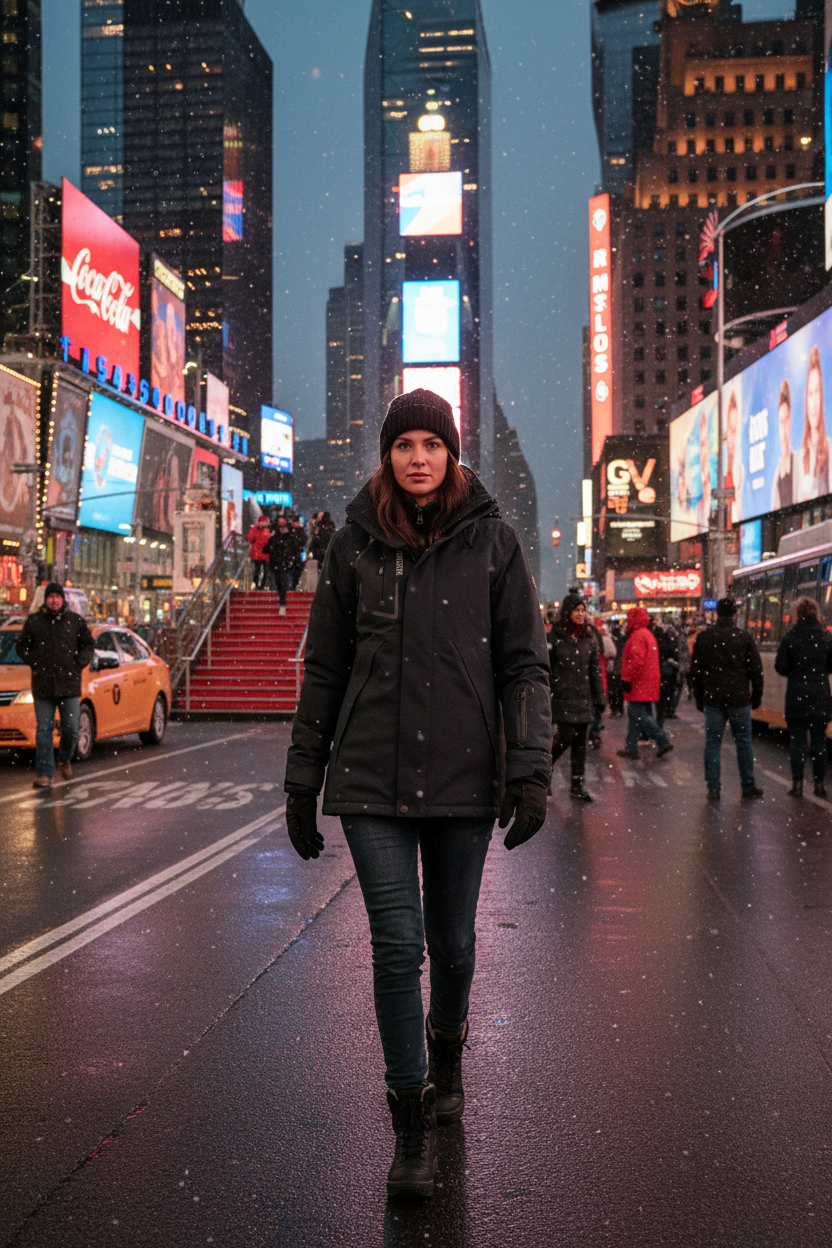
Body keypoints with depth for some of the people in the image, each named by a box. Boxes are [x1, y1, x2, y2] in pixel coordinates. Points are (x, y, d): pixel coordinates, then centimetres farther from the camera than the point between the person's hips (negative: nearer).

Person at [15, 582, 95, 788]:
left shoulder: (76, 621, 5)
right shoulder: (33, 621, 5)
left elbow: (89, 645, 14)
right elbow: (21, 646, 14)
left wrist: (79, 661, 1)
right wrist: (33, 661, 1)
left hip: (69, 685, 0)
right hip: (42, 686, 0)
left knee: (71, 729, 2)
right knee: (43, 730, -1)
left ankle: (65, 760, 29)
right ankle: (44, 774, 2)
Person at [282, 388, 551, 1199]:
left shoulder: (492, 542, 1)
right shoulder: (354, 545, 3)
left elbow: (524, 664, 0)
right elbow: (324, 669, 7)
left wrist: (532, 770, -10)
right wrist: (301, 782, 7)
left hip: (464, 776, 0)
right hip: (372, 777, 0)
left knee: (452, 941, 13)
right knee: (397, 943, -4)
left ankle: (446, 1055, 43)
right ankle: (412, 1121, 12)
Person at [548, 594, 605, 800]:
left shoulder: (588, 639, 11)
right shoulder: (554, 637, -4)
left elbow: (595, 670, 14)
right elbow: (546, 669, -4)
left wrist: (600, 698, 11)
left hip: (584, 698, 5)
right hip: (562, 697, -5)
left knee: (580, 741, 5)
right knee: (566, 736, -10)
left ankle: (577, 785, 12)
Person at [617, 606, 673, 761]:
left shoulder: (637, 636, -15)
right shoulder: (648, 634, 19)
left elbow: (636, 661, -25)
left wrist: (627, 678, -20)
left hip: (638, 685, -10)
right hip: (648, 684, 10)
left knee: (639, 715, -10)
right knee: (634, 716, 13)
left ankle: (663, 741, -12)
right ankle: (631, 748, 17)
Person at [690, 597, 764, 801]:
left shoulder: (703, 637, 2)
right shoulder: (744, 637, -3)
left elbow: (695, 671, 6)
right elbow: (756, 669, 0)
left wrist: (699, 698, 14)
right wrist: (756, 697, 10)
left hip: (712, 699, 1)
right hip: (739, 699, -1)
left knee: (712, 742, 5)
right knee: (743, 742, 8)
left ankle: (713, 788, 4)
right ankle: (748, 786, 13)